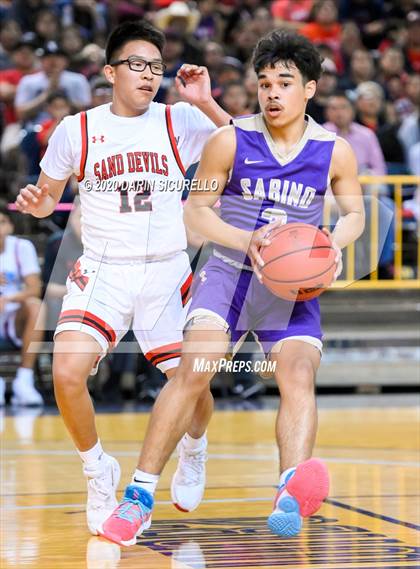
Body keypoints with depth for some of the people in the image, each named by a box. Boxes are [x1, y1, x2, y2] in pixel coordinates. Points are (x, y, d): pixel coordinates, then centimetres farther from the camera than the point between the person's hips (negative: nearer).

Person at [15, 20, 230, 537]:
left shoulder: (181, 122, 0)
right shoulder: (76, 130, 1)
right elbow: (48, 197, 13)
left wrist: (206, 104, -19)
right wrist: (36, 202, -10)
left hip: (167, 271, 1)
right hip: (102, 270, -1)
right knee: (67, 373, -21)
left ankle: (194, 449, 36)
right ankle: (98, 470, 5)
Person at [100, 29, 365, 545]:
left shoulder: (335, 151, -2)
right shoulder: (230, 141, -5)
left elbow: (354, 213, 12)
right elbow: (195, 211, -1)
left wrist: (334, 243, -12)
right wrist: (246, 240, -18)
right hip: (229, 271, -1)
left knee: (298, 377, -22)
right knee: (192, 371, -18)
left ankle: (291, 499, -41)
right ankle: (139, 498, -13)